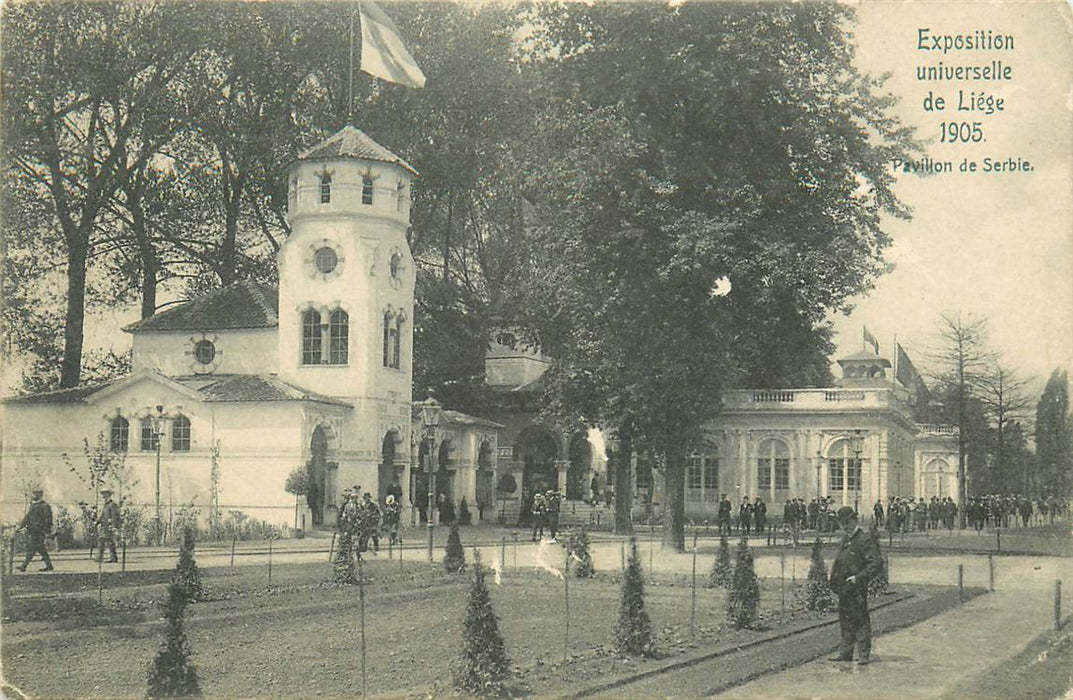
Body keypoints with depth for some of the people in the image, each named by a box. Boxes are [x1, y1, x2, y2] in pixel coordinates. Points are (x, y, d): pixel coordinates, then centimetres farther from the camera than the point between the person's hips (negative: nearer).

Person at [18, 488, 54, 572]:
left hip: (38, 532, -9)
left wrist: (46, 532, -16)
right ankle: (49, 566, 15)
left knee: (31, 549, -8)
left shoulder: (45, 506, -10)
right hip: (32, 531, 9)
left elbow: (48, 520, -12)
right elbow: (27, 516, 22)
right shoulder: (32, 505, 16)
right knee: (41, 549, 10)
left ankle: (24, 566, -8)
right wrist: (21, 525, 11)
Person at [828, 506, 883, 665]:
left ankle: (864, 654, 4)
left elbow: (877, 564, -17)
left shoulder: (865, 540, -12)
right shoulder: (845, 539, 14)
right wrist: (834, 574, 13)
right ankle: (845, 653, 23)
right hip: (844, 589, 8)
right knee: (845, 621, 14)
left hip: (857, 589, -8)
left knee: (860, 621, -3)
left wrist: (858, 577, -20)